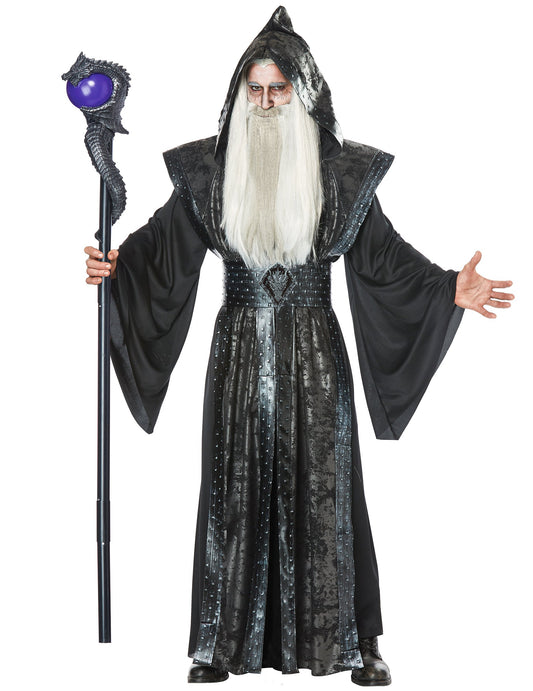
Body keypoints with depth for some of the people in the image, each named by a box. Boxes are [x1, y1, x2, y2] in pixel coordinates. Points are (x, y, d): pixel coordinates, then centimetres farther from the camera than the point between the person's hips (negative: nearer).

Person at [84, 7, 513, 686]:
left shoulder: (341, 170, 1)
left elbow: (383, 254, 3)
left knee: (320, 488, 1)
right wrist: (115, 264, -12)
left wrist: (450, 289, -6)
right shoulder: (210, 169, 3)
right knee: (236, 487, 3)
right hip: (240, 346, 1)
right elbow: (165, 242, 5)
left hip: (313, 348, -1)